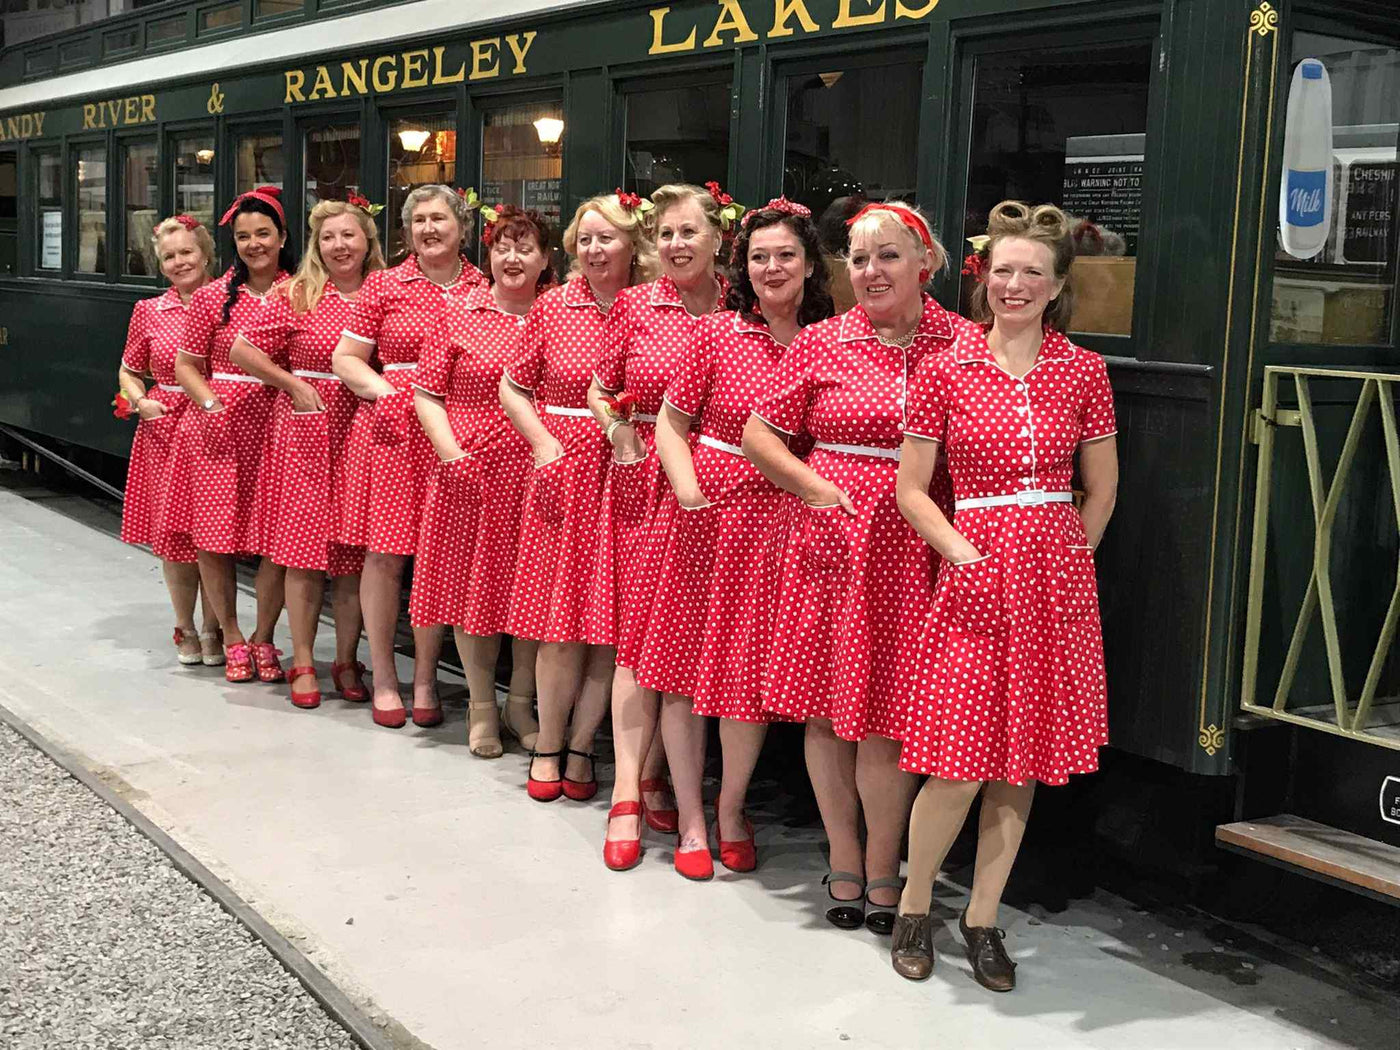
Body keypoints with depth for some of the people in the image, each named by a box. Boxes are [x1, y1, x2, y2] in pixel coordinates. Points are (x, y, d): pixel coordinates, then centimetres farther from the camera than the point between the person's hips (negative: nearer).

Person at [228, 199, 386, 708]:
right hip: (305, 426, -2)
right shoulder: (296, 294, 0)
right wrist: (295, 384, -4)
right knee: (305, 549, 0)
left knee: (354, 551, 5)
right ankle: (303, 663, 10)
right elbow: (241, 350, 1)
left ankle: (347, 661, 17)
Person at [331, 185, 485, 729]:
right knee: (384, 554, 0)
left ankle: (425, 680, 17)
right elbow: (345, 357, 6)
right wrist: (385, 390, -11)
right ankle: (384, 679, 14)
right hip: (391, 429, -1)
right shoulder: (383, 286, 5)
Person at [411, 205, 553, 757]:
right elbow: (427, 393, 3)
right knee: (472, 582, 7)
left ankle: (521, 701, 24)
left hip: (539, 474, 1)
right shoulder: (458, 314, 3)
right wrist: (451, 452, -9)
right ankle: (481, 705, 22)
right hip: (470, 472, 0)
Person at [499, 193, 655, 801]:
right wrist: (544, 444, -2)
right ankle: (547, 747, 17)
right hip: (563, 474, 1)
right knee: (560, 619, 2)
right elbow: (513, 389, 11)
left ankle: (580, 749, 18)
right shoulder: (552, 308, 4)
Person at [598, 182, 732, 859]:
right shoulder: (635, 306, 3)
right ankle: (627, 792, 0)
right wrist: (618, 430, -6)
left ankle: (653, 774, 20)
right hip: (643, 482, -1)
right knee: (639, 631, -2)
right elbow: (600, 391, 13)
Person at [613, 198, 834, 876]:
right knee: (682, 665, 5)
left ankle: (730, 812, 28)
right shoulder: (717, 334, -1)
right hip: (705, 514, -1)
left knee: (753, 673, 7)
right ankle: (691, 820, 19)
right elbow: (671, 422, 3)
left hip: (779, 523, 1)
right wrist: (688, 489, -11)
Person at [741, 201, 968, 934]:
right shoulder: (821, 344, 4)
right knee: (825, 705, 8)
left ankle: (882, 868, 19)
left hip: (912, 547, -1)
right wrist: (817, 487, -4)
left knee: (888, 710, 1)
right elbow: (759, 433, 9)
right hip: (829, 537, 2)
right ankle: (844, 860, 24)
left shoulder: (961, 344, 2)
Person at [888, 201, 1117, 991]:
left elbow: (1102, 489, 11)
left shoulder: (1083, 372, 4)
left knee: (1022, 763, 8)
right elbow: (912, 491, 1)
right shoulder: (944, 371, -1)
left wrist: (1065, 560, 4)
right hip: (975, 577, -2)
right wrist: (965, 554, -9)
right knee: (958, 766, -5)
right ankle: (914, 908, 19)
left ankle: (983, 919, 23)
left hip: (1057, 580, 3)